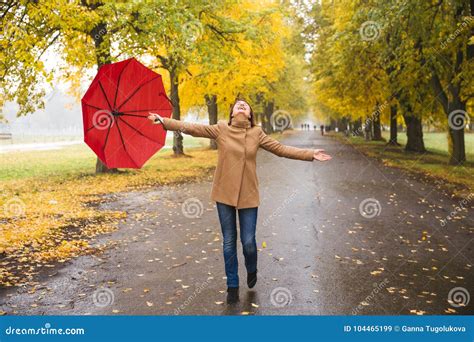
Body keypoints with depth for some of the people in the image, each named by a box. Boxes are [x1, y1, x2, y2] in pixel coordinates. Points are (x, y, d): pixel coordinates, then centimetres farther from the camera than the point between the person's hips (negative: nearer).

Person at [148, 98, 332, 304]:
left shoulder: (257, 133, 4)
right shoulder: (220, 129, 1)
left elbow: (280, 149, 5)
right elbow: (191, 128, -2)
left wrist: (311, 154, 0)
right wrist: (163, 121, -8)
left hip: (248, 195, 0)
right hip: (224, 194, 0)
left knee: (248, 242, 0)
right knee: (229, 243, 7)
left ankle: (252, 271, 34)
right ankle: (232, 286, 23)